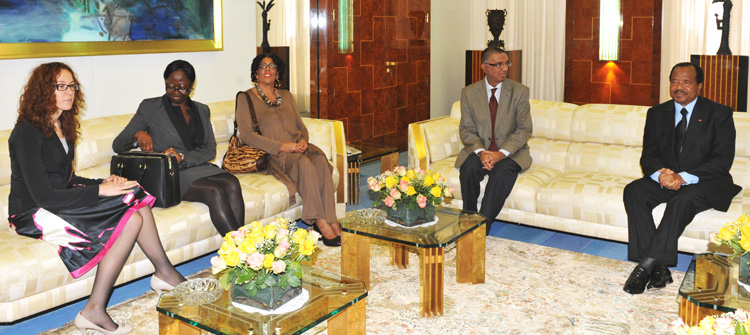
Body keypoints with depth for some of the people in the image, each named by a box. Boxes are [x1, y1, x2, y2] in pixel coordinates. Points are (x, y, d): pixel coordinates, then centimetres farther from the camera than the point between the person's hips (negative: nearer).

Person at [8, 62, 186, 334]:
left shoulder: (62, 126, 12)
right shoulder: (27, 132, -15)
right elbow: (43, 195, -21)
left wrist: (104, 182, -2)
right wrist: (99, 191, -21)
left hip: (62, 203, 9)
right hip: (34, 216, -9)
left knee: (135, 199, -15)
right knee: (132, 219, -24)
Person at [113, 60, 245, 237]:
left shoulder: (202, 110, 17)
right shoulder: (150, 107, 6)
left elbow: (210, 149, 6)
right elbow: (117, 145, 4)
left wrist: (183, 157, -14)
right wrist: (138, 134, -19)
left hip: (198, 167, 4)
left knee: (232, 183, -30)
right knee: (215, 192, -32)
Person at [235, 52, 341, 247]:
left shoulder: (286, 96, 22)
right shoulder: (246, 98, 4)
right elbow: (246, 135, -7)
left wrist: (303, 140, -5)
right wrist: (282, 146, -16)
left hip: (298, 148, 5)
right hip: (273, 155, -5)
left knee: (320, 159, -30)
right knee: (304, 163, -36)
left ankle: (330, 219, -35)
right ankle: (321, 222, -34)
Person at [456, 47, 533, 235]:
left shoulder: (520, 92, -2)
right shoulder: (469, 93, 1)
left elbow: (524, 130, -6)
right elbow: (467, 129, -1)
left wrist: (501, 153, -20)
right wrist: (481, 152, -21)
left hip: (510, 152, -1)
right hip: (480, 150, 1)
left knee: (502, 172, -32)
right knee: (468, 168, -30)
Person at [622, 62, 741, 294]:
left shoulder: (720, 114, -2)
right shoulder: (657, 114, 10)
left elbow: (723, 160, -11)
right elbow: (648, 156, 4)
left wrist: (684, 177, -26)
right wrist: (660, 174, -21)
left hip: (706, 182, -4)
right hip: (664, 179, 4)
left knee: (682, 200, -37)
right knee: (633, 191, -25)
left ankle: (646, 266, -34)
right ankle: (658, 269, -30)